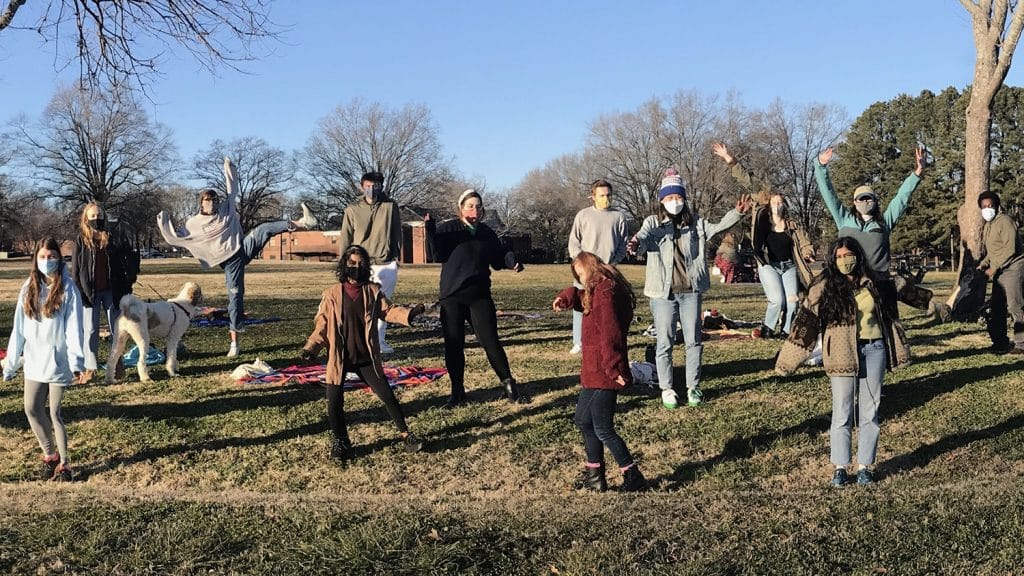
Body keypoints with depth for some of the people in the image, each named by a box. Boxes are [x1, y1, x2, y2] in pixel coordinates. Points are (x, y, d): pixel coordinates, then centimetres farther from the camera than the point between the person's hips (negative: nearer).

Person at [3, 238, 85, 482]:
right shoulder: (29, 288, 5)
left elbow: (73, 327, -12)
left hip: (57, 360, -4)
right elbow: (19, 327, 6)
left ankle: (63, 463, 14)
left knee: (54, 413, 0)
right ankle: (49, 454, 26)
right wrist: (11, 362, 5)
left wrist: (76, 360, -20)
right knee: (32, 409, 6)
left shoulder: (67, 289, -7)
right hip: (34, 361, 4)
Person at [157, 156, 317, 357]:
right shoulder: (194, 223, 3)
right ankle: (234, 344, 4)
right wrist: (164, 223, -7)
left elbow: (232, 190, 16)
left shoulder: (225, 209, 9)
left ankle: (300, 222, -42)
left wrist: (229, 168, 14)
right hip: (230, 261, -2)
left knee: (262, 230, -26)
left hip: (244, 248, 2)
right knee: (235, 296, -5)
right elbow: (176, 239, 3)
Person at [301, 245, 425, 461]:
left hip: (366, 358, 1)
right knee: (334, 402, 0)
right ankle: (339, 441, 23)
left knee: (387, 395, 2)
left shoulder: (373, 291, 2)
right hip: (339, 358, -1)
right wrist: (310, 348, -12)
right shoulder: (332, 294, -3)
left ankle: (405, 434, 16)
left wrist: (409, 313, -15)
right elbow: (322, 324, -1)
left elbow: (389, 310, 3)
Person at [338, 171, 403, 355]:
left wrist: (396, 258, 6)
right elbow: (345, 239, 6)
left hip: (386, 264, 0)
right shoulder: (352, 209, 2)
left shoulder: (391, 206, 2)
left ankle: (379, 342, 9)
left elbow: (397, 234, 8)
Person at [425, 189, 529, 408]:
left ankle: (509, 386, 8)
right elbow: (439, 255, -12)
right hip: (452, 295, -1)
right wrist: (431, 231, -25)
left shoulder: (487, 232, 12)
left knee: (490, 340, -3)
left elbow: (498, 259, 14)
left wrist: (511, 260, -7)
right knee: (453, 345, 2)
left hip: (479, 295, 2)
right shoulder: (448, 228, 1)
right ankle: (457, 391, 15)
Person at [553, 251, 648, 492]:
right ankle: (594, 476, 27)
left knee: (603, 429, -5)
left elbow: (610, 333, -25)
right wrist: (566, 298, 8)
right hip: (595, 372, 11)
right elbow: (581, 298, 32)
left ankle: (633, 477, 4)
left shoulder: (605, 292, -18)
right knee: (583, 420, 19)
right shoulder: (595, 292, 14)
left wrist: (614, 368, -27)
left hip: (603, 373, -11)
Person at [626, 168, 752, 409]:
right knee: (665, 342, 4)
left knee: (693, 341, 8)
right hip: (663, 291, -2)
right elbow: (644, 235, -20)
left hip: (690, 291, 3)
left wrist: (737, 213, -14)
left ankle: (693, 387, 21)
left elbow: (717, 227, 1)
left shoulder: (695, 222, 9)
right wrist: (636, 243, -44)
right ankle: (666, 389, 15)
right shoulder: (653, 222, 0)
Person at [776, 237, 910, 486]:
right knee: (842, 413, -1)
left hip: (874, 350, 3)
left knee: (870, 412, 6)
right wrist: (787, 360, -9)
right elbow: (806, 322, -6)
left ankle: (865, 466, 15)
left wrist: (898, 351, 20)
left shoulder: (873, 283, 8)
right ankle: (840, 467, 9)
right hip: (843, 353, -3)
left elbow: (889, 317, 18)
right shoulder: (824, 287, -3)